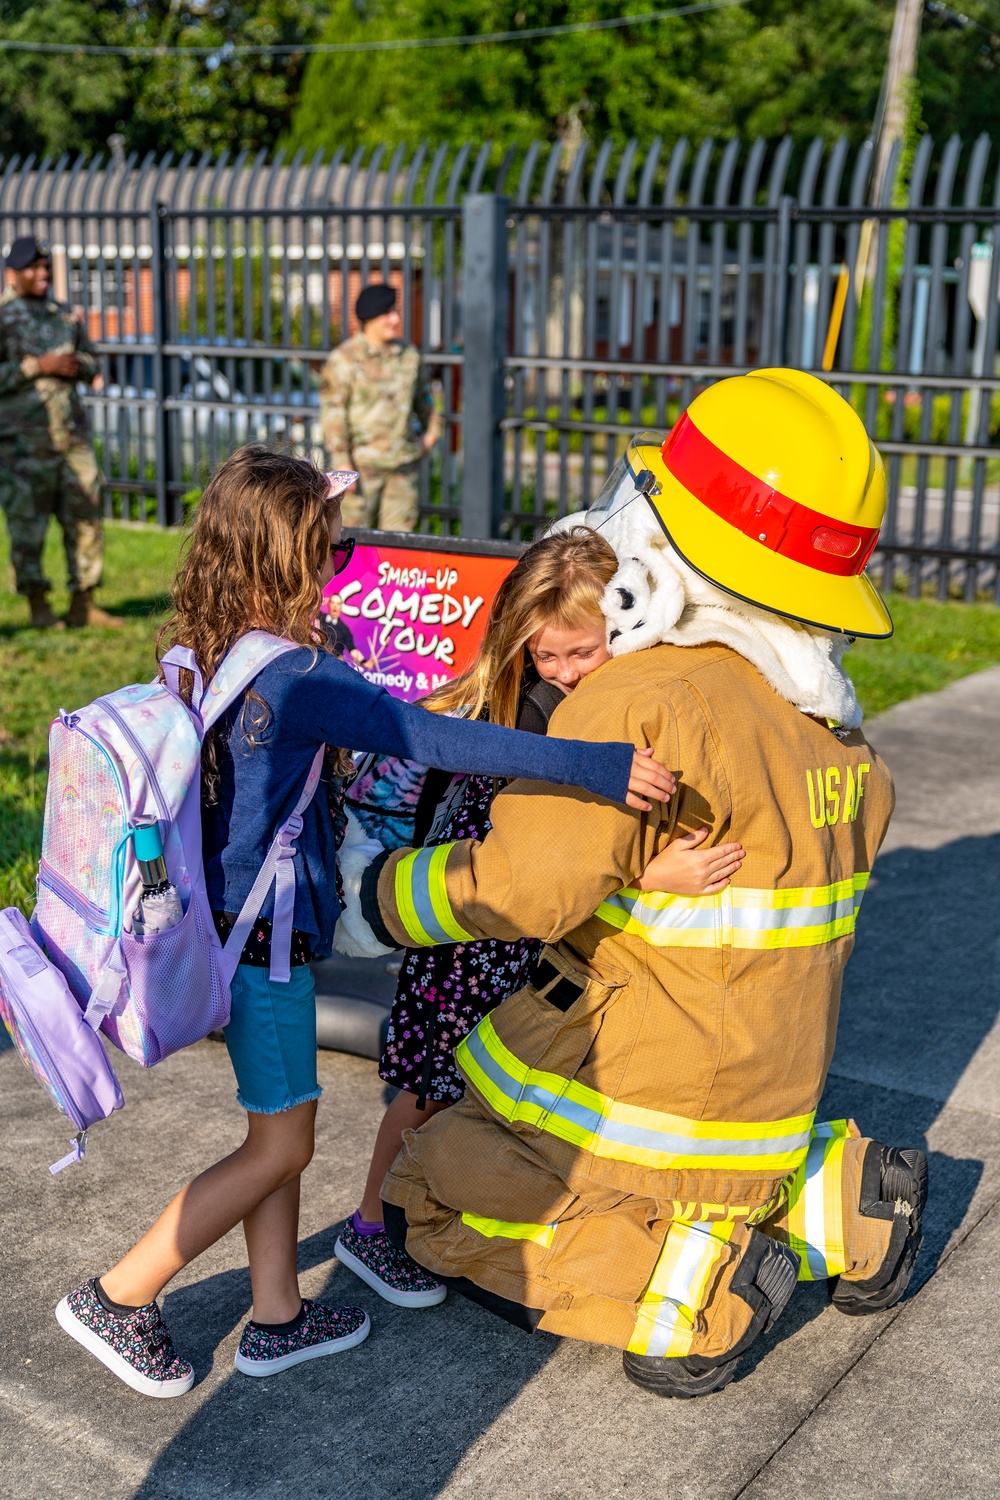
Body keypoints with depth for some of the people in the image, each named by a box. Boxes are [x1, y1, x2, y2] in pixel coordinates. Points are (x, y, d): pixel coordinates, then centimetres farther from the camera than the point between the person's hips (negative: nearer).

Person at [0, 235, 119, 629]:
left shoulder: (65, 315, 16)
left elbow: (91, 362, 21)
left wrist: (77, 366, -1)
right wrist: (38, 365, -16)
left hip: (72, 433, 6)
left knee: (85, 515, 4)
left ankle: (83, 604, 11)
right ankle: (38, 607, 7)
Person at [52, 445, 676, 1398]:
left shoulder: (204, 656, 2)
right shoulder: (296, 675, -24)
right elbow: (436, 741, -34)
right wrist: (593, 764, -38)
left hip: (228, 920, 9)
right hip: (265, 936, -9)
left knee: (281, 1127, 18)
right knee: (278, 1148, 6)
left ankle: (277, 1318, 29)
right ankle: (117, 1299, 15)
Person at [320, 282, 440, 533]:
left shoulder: (408, 354, 9)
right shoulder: (344, 359, -6)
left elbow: (422, 396, 27)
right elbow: (332, 411, -9)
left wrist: (431, 430, 27)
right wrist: (341, 461, -13)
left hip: (404, 464, 5)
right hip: (362, 463, -5)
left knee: (399, 532, 6)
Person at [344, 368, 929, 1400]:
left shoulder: (648, 705, -26)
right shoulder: (826, 720, 0)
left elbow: (522, 885, -28)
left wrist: (372, 897, -12)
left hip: (651, 1096, -8)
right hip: (770, 1081, 8)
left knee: (432, 1207, 7)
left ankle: (689, 1292, -5)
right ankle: (835, 1198, 15)